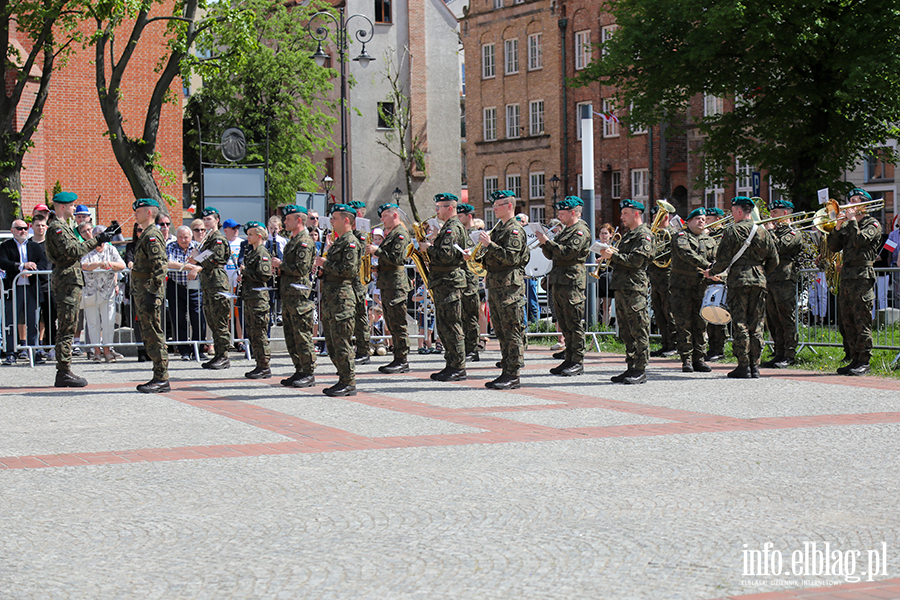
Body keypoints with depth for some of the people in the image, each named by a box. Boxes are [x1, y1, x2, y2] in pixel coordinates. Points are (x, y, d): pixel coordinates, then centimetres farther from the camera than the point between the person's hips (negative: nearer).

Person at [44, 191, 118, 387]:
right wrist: (98, 240, -19)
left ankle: (64, 372, 14)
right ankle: (64, 372, -9)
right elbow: (72, 251, -22)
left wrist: (103, 236, 20)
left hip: (69, 281, 11)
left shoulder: (62, 226, 20)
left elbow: (77, 247, 23)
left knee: (67, 328, 11)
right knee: (66, 328, -10)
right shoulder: (56, 227, -12)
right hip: (67, 281, -11)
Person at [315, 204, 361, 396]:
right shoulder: (338, 242, 20)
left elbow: (349, 269, -20)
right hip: (330, 296, 10)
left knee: (341, 341, -9)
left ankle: (349, 383, -5)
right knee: (331, 343, 11)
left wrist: (326, 264, -13)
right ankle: (344, 379, 17)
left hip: (342, 296, -10)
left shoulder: (351, 242, -10)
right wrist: (323, 268, 9)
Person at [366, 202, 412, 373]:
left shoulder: (401, 234, -11)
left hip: (396, 285, -10)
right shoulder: (390, 233, 20)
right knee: (391, 324, 11)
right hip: (386, 284, 10)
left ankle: (402, 361, -5)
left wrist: (377, 250, -16)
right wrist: (375, 252, 10)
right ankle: (398, 359, 16)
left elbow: (397, 258, -21)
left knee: (398, 324, -8)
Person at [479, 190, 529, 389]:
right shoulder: (499, 228, 19)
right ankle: (506, 372, 16)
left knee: (512, 331, -7)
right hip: (495, 285, 10)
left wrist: (490, 244, -22)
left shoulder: (515, 230, -10)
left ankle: (513, 376, -7)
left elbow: (511, 257, -22)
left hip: (509, 285, -10)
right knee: (501, 331, 11)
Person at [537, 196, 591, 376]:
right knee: (564, 324, 11)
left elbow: (567, 253, -20)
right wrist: (544, 243, 3)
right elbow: (551, 255, 20)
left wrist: (548, 241, -16)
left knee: (574, 324, -7)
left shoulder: (581, 231, -9)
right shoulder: (565, 231, 21)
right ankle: (569, 360, 15)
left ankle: (578, 362, -4)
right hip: (559, 281, 10)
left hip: (572, 282, -10)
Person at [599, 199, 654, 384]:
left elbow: (636, 260, -19)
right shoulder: (627, 235, 23)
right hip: (622, 289, 10)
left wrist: (614, 255, -15)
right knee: (626, 332, 11)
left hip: (635, 289, -10)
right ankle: (631, 368, 16)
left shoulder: (644, 235, -7)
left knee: (639, 331, -6)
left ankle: (641, 371, -5)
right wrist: (610, 257, 6)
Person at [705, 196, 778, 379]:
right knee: (756, 326, 8)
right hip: (759, 282, 5)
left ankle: (743, 366, -4)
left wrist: (711, 272, 10)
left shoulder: (732, 231, -6)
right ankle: (755, 366, 8)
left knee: (740, 325, -2)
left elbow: (723, 260, -8)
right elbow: (774, 260, 11)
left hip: (738, 282, -4)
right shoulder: (763, 232, 9)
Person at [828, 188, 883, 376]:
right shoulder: (847, 225, 20)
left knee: (862, 322, -8)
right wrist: (838, 226, 3)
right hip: (846, 276, 7)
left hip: (862, 277, -7)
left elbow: (860, 240, -16)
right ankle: (854, 359, 12)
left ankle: (864, 362, -6)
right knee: (847, 323, 7)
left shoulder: (873, 224, 1)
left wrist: (853, 220, -9)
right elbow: (833, 247, 13)